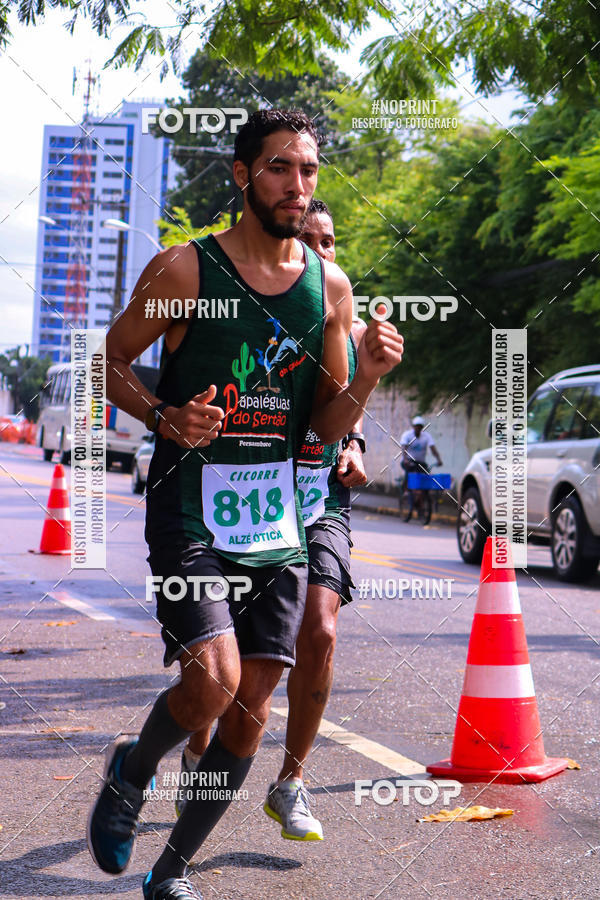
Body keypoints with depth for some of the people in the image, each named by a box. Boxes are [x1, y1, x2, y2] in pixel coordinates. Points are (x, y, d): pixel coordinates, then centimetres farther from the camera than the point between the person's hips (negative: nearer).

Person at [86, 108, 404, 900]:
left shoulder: (330, 287, 7)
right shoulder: (183, 270, -5)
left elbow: (326, 427, 11)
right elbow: (112, 361, 4)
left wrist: (367, 378, -9)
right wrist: (166, 420, -13)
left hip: (279, 519, 4)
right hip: (191, 510, -4)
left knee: (252, 708, 4)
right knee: (214, 682, -19)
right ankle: (131, 772, 15)